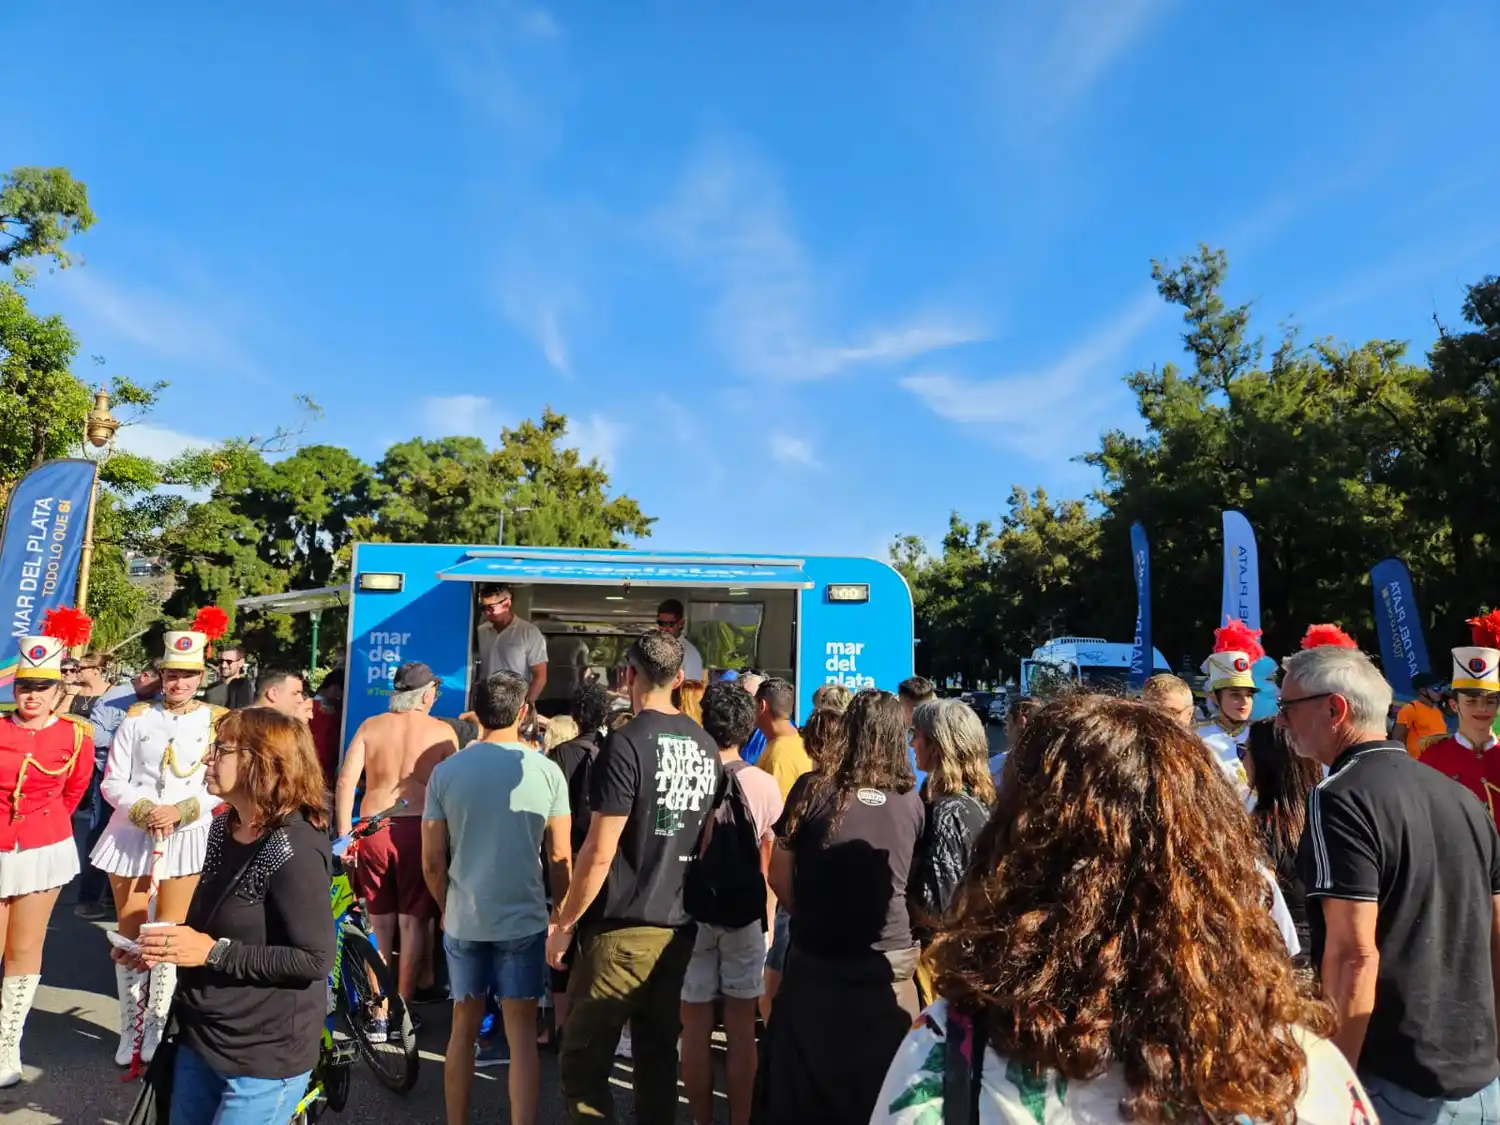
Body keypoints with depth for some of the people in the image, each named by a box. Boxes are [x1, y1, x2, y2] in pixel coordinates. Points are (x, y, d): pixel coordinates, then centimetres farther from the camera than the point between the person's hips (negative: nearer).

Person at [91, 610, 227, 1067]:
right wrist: (144, 810, -14)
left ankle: (155, 1030, 19)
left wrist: (182, 811, -16)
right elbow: (112, 782, 2)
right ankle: (129, 1030, 23)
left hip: (187, 835, -1)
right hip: (132, 833, 1)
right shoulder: (137, 718, 2)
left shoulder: (217, 721, -1)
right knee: (129, 934, 8)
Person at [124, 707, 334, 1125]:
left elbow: (315, 959, -24)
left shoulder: (293, 850, -23)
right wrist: (166, 945, 0)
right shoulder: (224, 827, 3)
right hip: (200, 1038, 8)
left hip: (264, 1056, -8)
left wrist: (214, 952, -23)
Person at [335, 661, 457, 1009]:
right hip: (418, 829, -3)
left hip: (372, 830, 3)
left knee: (378, 923, 15)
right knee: (413, 922, 8)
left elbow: (345, 781, 1)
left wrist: (344, 835, 6)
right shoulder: (442, 732, 1)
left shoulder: (370, 726, 7)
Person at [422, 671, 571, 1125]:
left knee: (463, 1029, 17)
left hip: (463, 921, 2)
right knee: (521, 1033, 7)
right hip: (524, 920, -2)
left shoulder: (446, 772, -4)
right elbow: (560, 859, -4)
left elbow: (432, 862, -1)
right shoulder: (546, 770, -8)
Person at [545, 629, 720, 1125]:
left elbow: (600, 853, -17)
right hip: (680, 927, 7)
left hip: (621, 931, -6)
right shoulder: (707, 746, 5)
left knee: (583, 1062, 6)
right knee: (658, 1054, 16)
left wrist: (563, 923, -6)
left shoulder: (626, 744, -15)